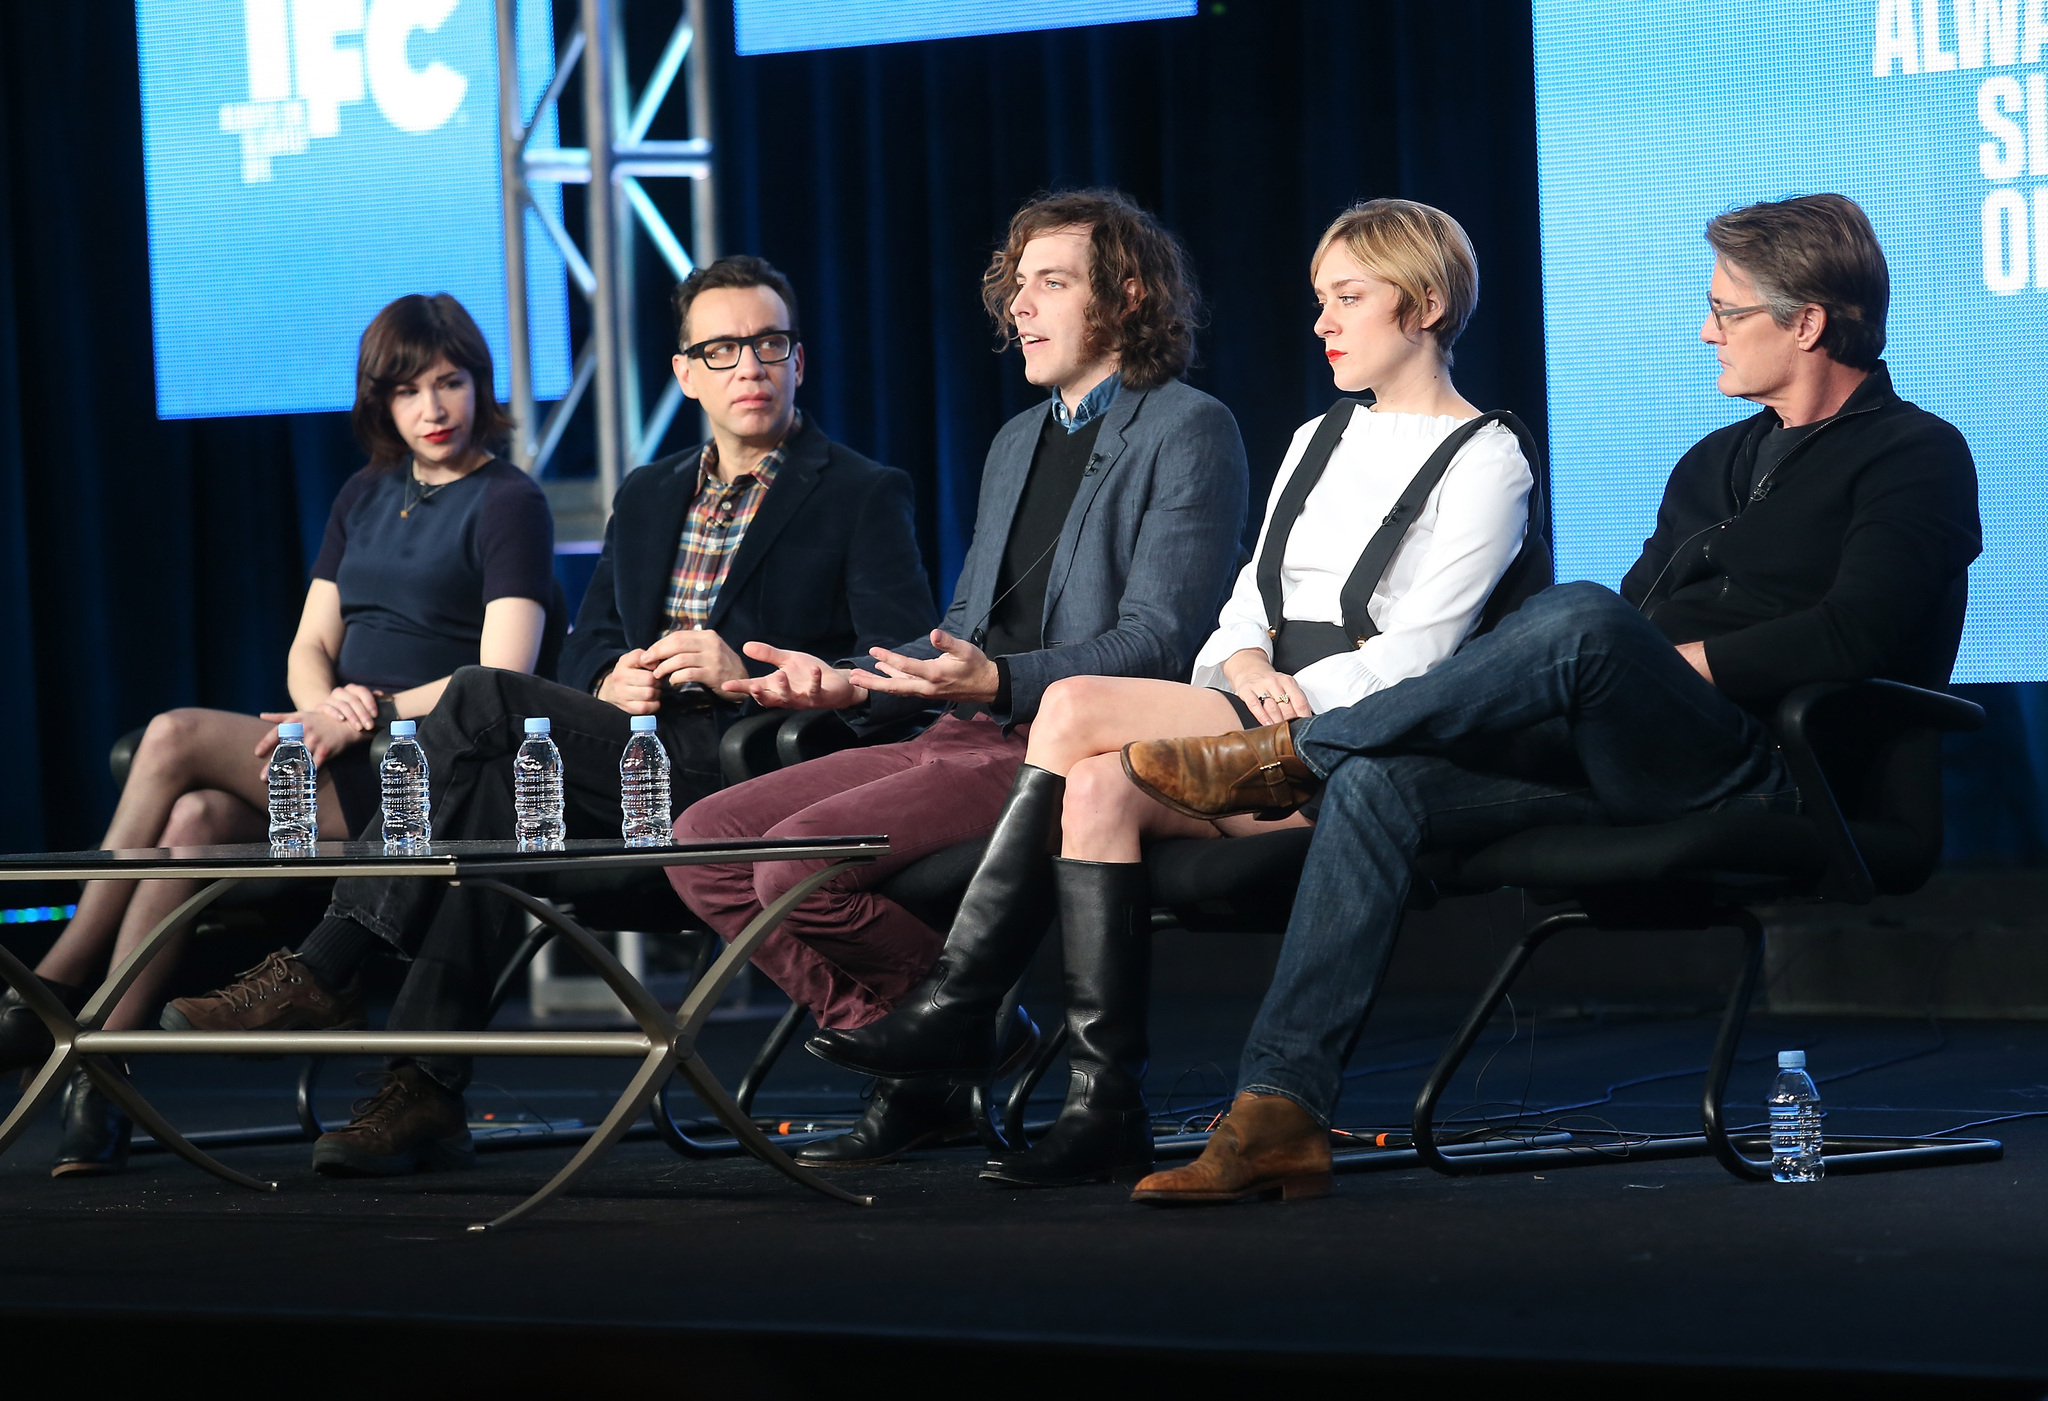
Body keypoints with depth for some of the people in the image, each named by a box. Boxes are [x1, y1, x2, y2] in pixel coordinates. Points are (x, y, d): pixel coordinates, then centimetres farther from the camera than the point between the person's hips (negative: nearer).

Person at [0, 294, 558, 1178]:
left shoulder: (509, 504, 0)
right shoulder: (366, 497, 22)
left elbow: (503, 679, -11)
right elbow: (310, 647, 17)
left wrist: (376, 709, -19)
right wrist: (324, 708, -6)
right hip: (344, 766, 6)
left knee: (174, 739, -24)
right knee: (197, 819, -28)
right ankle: (95, 1081, -31)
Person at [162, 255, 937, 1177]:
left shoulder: (864, 496, 7)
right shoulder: (646, 497, 26)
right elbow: (582, 652, 25)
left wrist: (748, 674, -16)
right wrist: (609, 684, -1)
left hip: (751, 769, -6)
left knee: (482, 700, -24)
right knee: (496, 788, -30)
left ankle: (322, 973, -21)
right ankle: (424, 1094, -34)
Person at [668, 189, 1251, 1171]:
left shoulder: (1188, 433, -3)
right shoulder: (1017, 442, 25)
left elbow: (1157, 644, -13)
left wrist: (1000, 681, -27)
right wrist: (854, 682, 8)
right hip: (968, 738, 9)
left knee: (800, 861, -26)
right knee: (705, 842, -5)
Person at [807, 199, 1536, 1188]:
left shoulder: (1483, 459, 1)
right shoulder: (1317, 441, 25)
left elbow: (1419, 648, -9)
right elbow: (1250, 598, 17)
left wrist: (1292, 690, -17)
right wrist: (1246, 662, -5)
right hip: (1258, 716, 7)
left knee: (1078, 706, -24)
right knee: (1099, 788, -26)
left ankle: (960, 1002, -17)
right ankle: (1105, 1107, -28)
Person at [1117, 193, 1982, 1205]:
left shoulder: (1916, 457, 2)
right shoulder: (1716, 463, 28)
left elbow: (1855, 633, -13)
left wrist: (1673, 662, -10)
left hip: (1761, 768, -8)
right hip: (1629, 766, 8)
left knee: (1583, 622, -34)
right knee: (1377, 786, -15)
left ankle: (1291, 751, -17)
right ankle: (1278, 1112, -22)